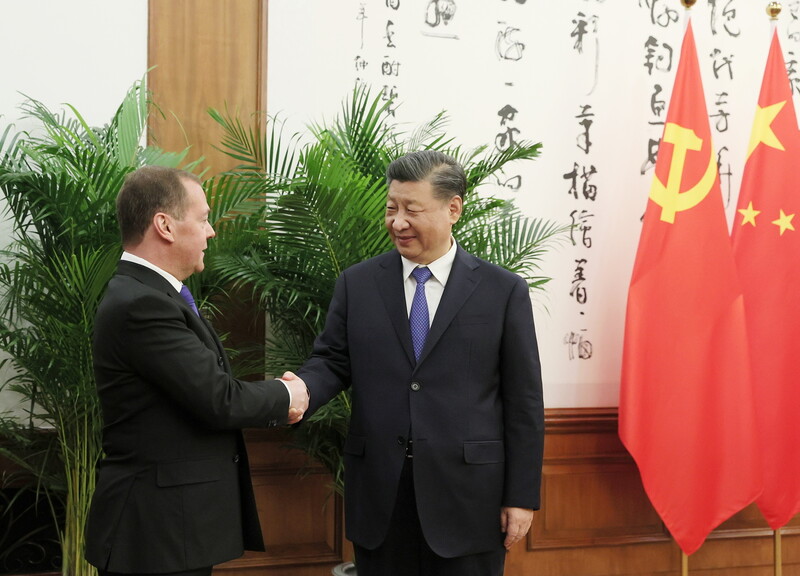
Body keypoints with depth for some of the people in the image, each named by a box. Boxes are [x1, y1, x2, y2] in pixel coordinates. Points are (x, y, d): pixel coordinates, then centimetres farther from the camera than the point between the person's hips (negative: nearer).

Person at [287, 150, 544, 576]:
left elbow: (523, 402, -1)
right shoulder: (356, 284, 5)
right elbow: (331, 361, 7)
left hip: (466, 494, -2)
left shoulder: (504, 291, -1)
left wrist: (522, 496, -2)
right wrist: (301, 389, -17)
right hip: (379, 495, 2)